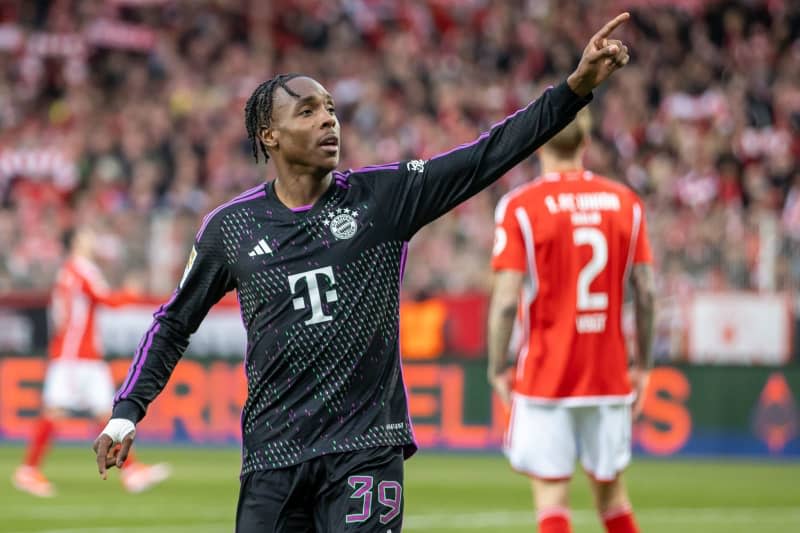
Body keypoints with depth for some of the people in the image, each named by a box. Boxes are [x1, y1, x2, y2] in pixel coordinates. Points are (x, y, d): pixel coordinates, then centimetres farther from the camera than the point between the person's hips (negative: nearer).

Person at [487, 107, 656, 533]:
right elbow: (645, 294, 3)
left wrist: (497, 369, -1)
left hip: (544, 376, -4)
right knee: (611, 489, 15)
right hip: (609, 375, 4)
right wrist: (642, 366, 12)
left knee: (550, 493, -2)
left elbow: (506, 300, -12)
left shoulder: (520, 207, -7)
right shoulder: (626, 203, 3)